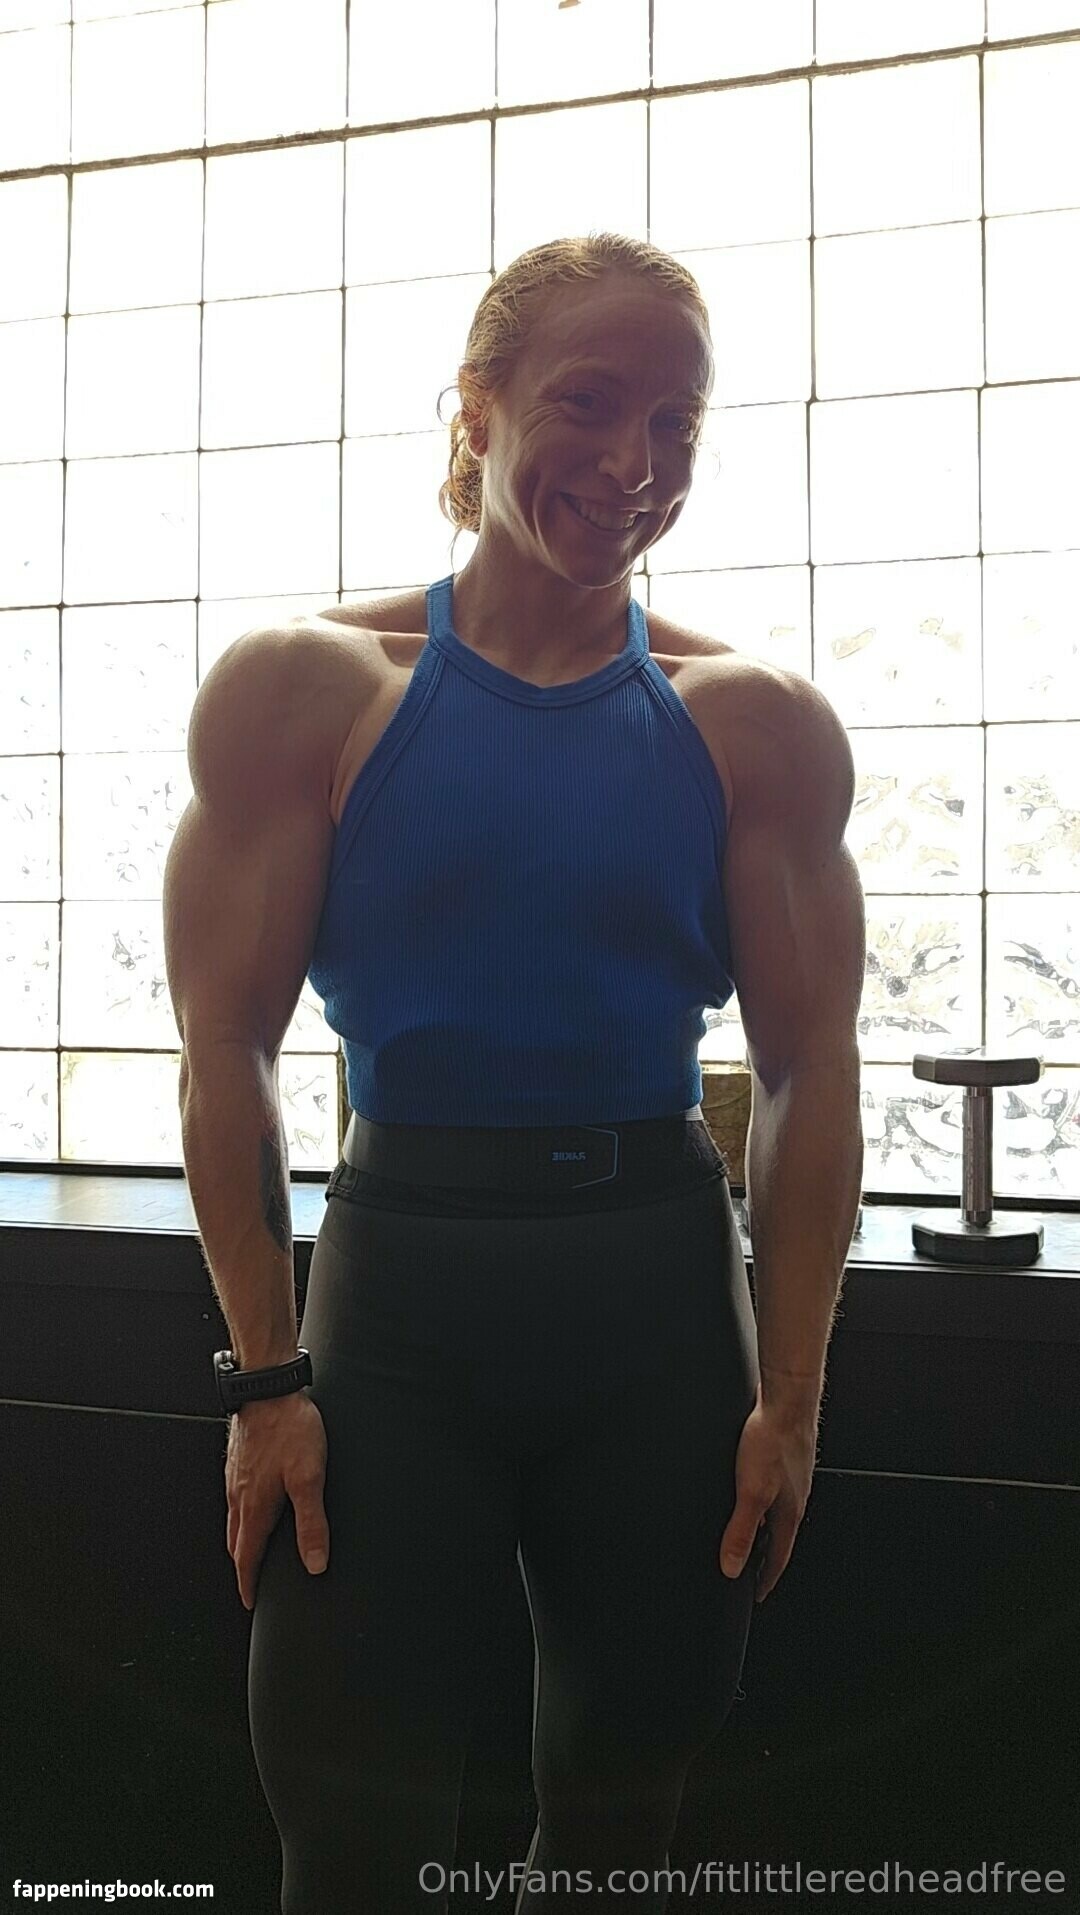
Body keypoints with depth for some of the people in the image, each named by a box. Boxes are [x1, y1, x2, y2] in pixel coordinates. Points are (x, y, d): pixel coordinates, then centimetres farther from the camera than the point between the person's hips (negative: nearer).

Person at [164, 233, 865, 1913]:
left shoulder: (759, 724, 2)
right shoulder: (304, 688, -2)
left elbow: (809, 1075, 3)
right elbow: (226, 1049, -3)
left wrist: (791, 1393, -2)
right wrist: (269, 1377, -8)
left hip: (664, 1285, 2)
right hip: (397, 1278, -1)